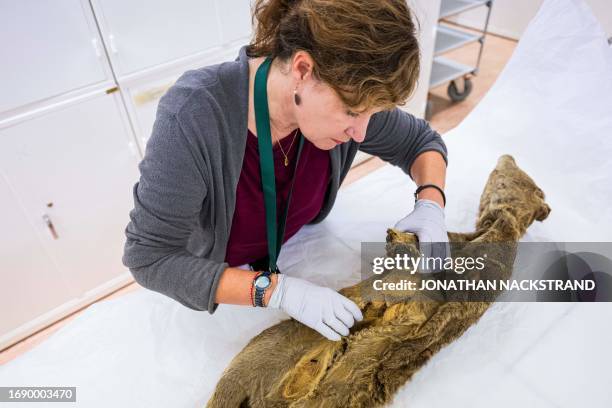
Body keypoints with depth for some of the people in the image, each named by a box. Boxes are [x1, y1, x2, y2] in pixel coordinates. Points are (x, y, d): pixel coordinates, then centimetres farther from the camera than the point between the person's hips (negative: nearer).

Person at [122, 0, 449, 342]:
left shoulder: (341, 96, -25)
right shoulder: (194, 116, -39)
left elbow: (421, 140, -7)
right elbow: (150, 258, -32)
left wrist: (430, 204, -26)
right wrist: (275, 289, -39)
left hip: (291, 250, 4)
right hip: (207, 272, -3)